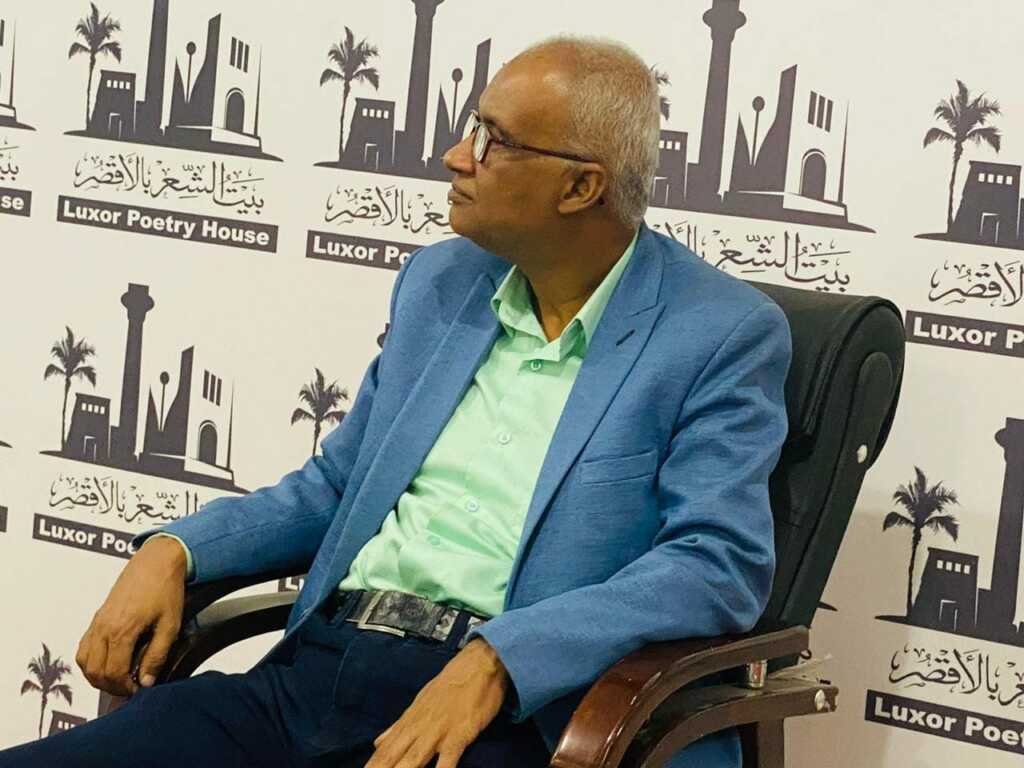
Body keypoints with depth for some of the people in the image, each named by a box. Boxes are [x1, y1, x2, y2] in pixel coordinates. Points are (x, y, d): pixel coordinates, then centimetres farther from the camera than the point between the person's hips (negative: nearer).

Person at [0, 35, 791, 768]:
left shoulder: (721, 335, -2)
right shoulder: (439, 283, 16)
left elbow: (719, 561, -13)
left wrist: (495, 661, -24)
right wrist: (176, 548, 6)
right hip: (317, 669, 5)